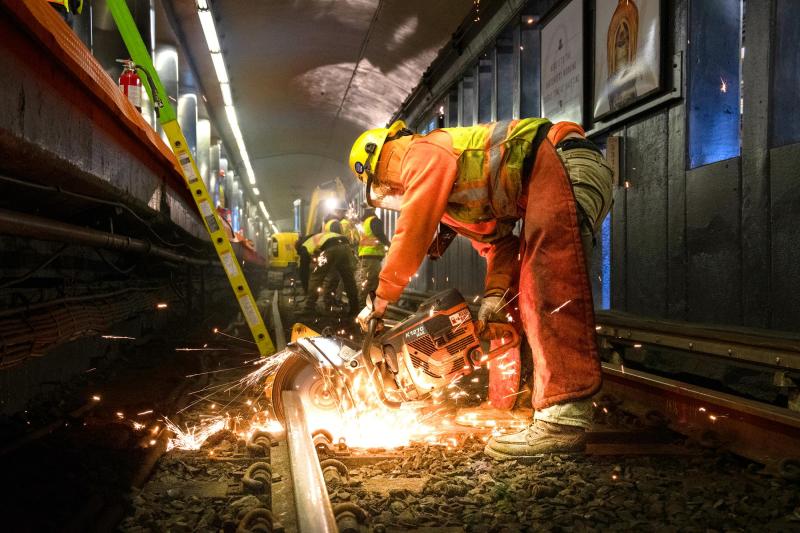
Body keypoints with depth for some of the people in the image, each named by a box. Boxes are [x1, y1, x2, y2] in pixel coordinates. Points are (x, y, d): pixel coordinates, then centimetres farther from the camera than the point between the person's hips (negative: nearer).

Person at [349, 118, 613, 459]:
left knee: (551, 290, -21)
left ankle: (563, 419, -27)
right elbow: (496, 240, 20)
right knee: (533, 298, 9)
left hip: (564, 165, -10)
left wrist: (380, 299, -3)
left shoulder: (424, 153, -3)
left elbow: (412, 232, -10)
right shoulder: (448, 199, 24)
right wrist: (496, 293, 4)